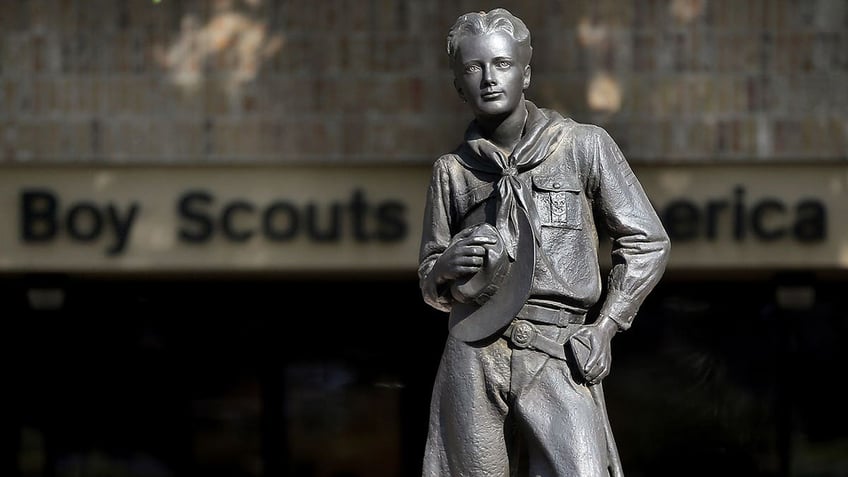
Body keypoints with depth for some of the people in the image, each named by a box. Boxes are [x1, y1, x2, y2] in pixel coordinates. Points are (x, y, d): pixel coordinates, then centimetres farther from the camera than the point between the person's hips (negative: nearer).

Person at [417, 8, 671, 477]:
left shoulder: (583, 145, 7)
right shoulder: (452, 170, 14)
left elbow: (647, 243, 8)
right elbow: (432, 287, 21)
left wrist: (604, 326, -3)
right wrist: (447, 266, -3)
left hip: (558, 354, -2)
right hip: (473, 357, 3)